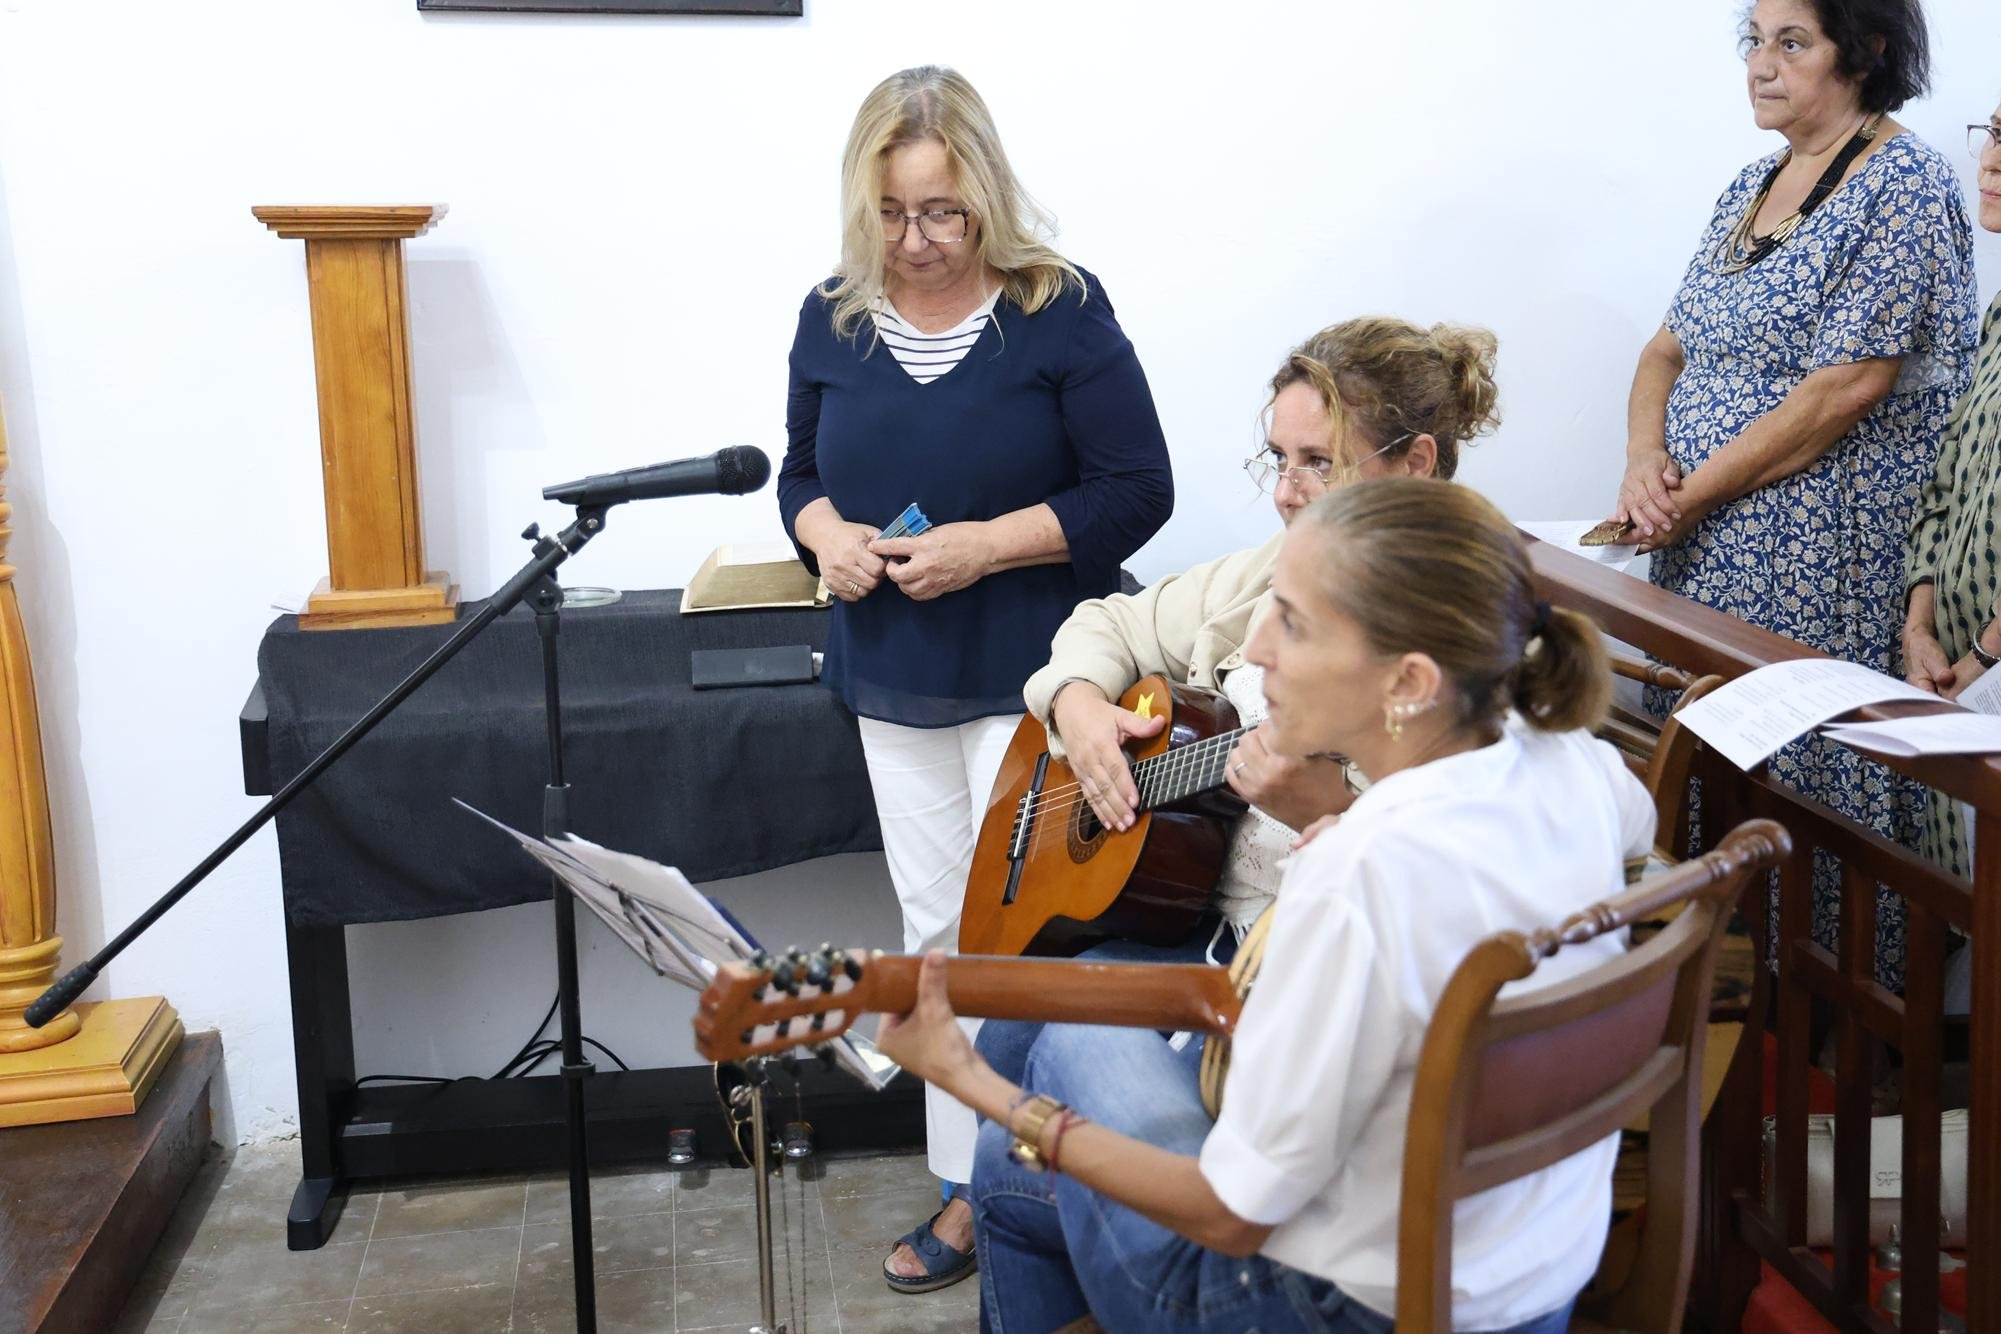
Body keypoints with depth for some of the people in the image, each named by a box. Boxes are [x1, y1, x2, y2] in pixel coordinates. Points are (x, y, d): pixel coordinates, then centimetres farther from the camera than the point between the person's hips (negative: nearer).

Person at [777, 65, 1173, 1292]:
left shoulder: (1059, 310, -11)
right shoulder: (835, 318, 4)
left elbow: (1138, 491, -11)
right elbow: (801, 473, 14)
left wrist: (985, 546, -20)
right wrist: (827, 537, -8)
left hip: (1031, 681, -5)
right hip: (895, 684, 5)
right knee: (937, 934, 12)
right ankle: (972, 1189, 25)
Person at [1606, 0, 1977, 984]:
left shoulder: (1902, 186, -10)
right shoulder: (1752, 186, 15)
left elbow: (1841, 392, -18)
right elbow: (1669, 349, 17)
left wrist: (1688, 496, -14)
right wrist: (1645, 457, -4)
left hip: (1823, 571, -8)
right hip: (1705, 559, 8)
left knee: (1808, 774, -3)